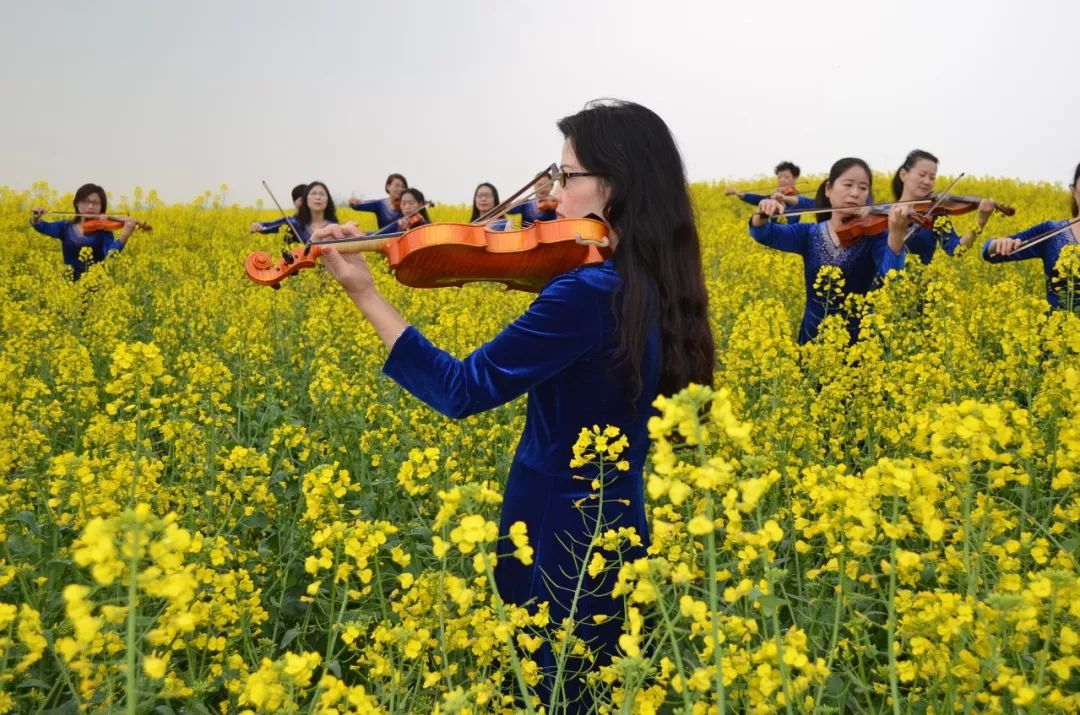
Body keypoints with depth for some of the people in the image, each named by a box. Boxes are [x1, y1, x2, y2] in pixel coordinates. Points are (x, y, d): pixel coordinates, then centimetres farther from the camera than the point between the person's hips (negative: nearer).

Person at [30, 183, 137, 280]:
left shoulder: (104, 231, 2)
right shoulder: (65, 228, 12)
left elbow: (111, 253, -16)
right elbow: (43, 227, -3)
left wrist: (125, 234, -33)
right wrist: (35, 218, -25)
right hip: (71, 282, 2)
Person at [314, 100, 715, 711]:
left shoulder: (589, 291, -26)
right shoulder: (655, 282, 2)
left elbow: (461, 391, -23)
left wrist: (366, 294, -18)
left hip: (563, 533, -8)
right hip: (618, 523, 9)